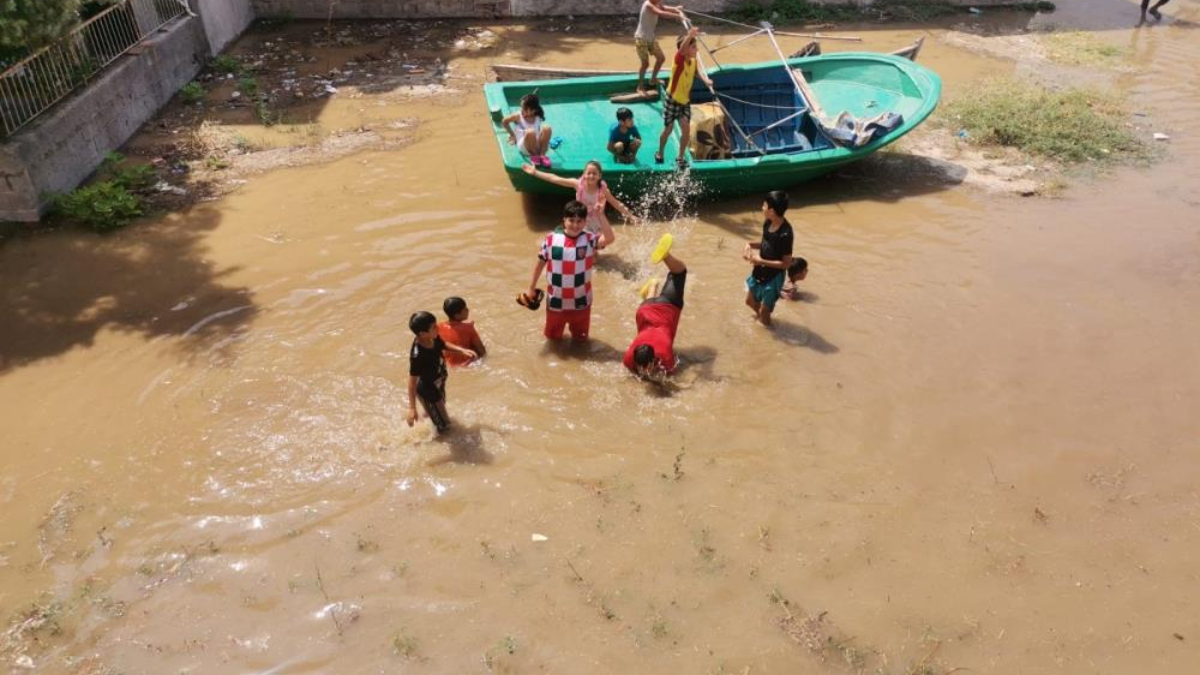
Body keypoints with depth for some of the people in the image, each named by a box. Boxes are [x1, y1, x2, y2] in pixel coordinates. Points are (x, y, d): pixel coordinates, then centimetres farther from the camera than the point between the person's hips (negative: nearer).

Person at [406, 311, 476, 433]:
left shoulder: (433, 338, -19)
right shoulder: (417, 356, -40)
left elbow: (444, 345, 6)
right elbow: (412, 382, -31)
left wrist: (462, 350, -6)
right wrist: (412, 408, -27)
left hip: (438, 385, 8)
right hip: (428, 391, -8)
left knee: (440, 409, 36)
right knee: (443, 427, 10)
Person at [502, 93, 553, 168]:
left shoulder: (538, 118, 3)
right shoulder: (518, 116, -3)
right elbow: (504, 121, 12)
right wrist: (512, 135, 17)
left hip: (539, 145, 2)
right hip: (524, 146, -2)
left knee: (547, 128, -25)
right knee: (530, 132, -35)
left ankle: (542, 155, -13)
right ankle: (534, 156, -10)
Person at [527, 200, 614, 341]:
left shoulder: (589, 239, -14)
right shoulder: (551, 239, -12)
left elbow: (609, 239, -33)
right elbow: (540, 263, 0)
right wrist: (532, 287, 6)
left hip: (580, 301, 0)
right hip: (556, 300, 1)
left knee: (580, 338, 22)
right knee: (553, 336, 23)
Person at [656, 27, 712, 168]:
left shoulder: (693, 61, -3)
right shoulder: (679, 59, -21)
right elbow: (682, 48, -44)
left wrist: (705, 80, 0)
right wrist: (690, 35, -63)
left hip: (685, 101, 5)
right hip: (672, 100, -5)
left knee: (686, 130, -5)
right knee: (668, 130, 9)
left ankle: (680, 157, 13)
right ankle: (659, 154, 33)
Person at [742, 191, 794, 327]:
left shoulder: (785, 234, -30)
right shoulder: (768, 223, -6)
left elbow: (786, 263, -23)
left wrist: (761, 261, -26)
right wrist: (751, 244, -8)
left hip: (773, 277, -8)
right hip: (759, 272, 8)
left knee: (764, 312, 7)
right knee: (750, 301, 26)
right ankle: (759, 315, 56)